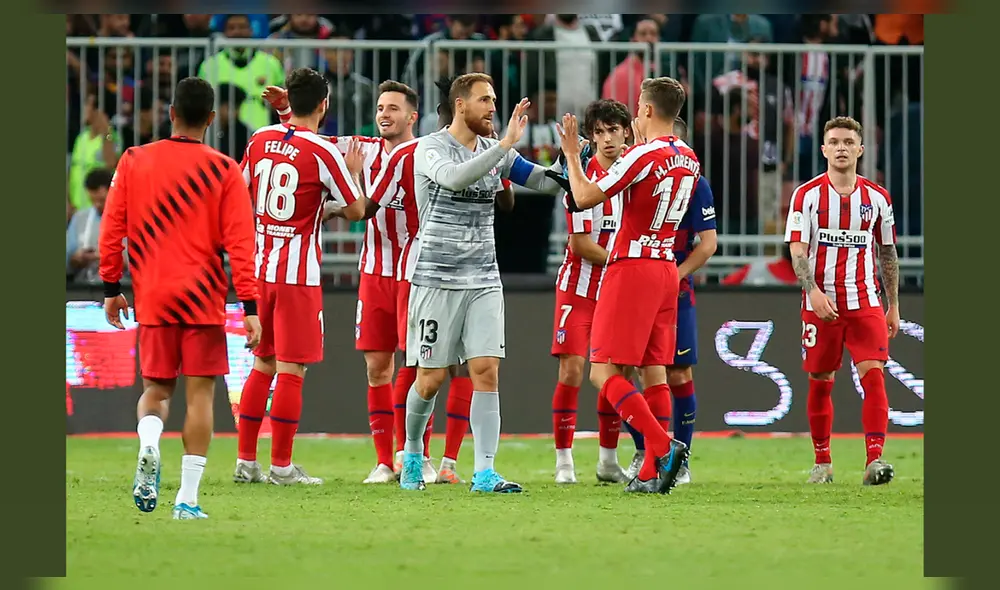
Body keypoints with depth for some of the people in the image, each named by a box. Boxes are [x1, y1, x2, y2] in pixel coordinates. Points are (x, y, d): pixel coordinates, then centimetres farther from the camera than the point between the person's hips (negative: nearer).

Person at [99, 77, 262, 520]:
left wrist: (111, 288, 14)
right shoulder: (224, 170, -4)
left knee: (157, 388, 14)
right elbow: (239, 242, -6)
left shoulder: (133, 162, 2)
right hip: (203, 299, -2)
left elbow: (111, 230, 4)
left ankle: (148, 446, -18)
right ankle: (187, 497, -3)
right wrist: (250, 306, -4)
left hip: (151, 300, 2)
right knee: (200, 392, 3)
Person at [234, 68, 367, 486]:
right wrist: (354, 172, 11)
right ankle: (281, 465, -1)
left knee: (263, 364, 15)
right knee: (292, 370, -2)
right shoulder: (323, 152, -11)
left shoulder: (259, 140, 5)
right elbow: (356, 210, -4)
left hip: (259, 267, 6)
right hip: (298, 273, -6)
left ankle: (246, 461, 15)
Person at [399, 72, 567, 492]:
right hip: (437, 280, -4)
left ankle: (484, 472, -10)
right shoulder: (430, 149, -8)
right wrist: (506, 144, -33)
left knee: (486, 372, -8)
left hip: (484, 280, 4)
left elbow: (547, 182, 10)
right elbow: (455, 177, -30)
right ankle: (412, 452, 27)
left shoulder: (495, 152, 9)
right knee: (431, 379, 1)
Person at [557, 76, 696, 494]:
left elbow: (584, 198, -13)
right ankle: (653, 473, 4)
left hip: (632, 268, -8)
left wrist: (570, 153, 0)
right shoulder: (689, 160, 10)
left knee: (605, 373, -7)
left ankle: (664, 447, -22)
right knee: (654, 371, 8)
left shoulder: (643, 155, -14)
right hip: (667, 271, 8)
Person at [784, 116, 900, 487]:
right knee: (820, 383, 6)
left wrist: (894, 306, 14)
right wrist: (814, 291, -23)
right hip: (820, 304, -1)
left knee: (873, 375, -14)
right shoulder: (807, 195, -1)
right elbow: (797, 251, -8)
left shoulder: (877, 198, 7)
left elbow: (887, 253, 14)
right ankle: (822, 462, 20)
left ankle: (874, 460, -20)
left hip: (865, 303, 1)